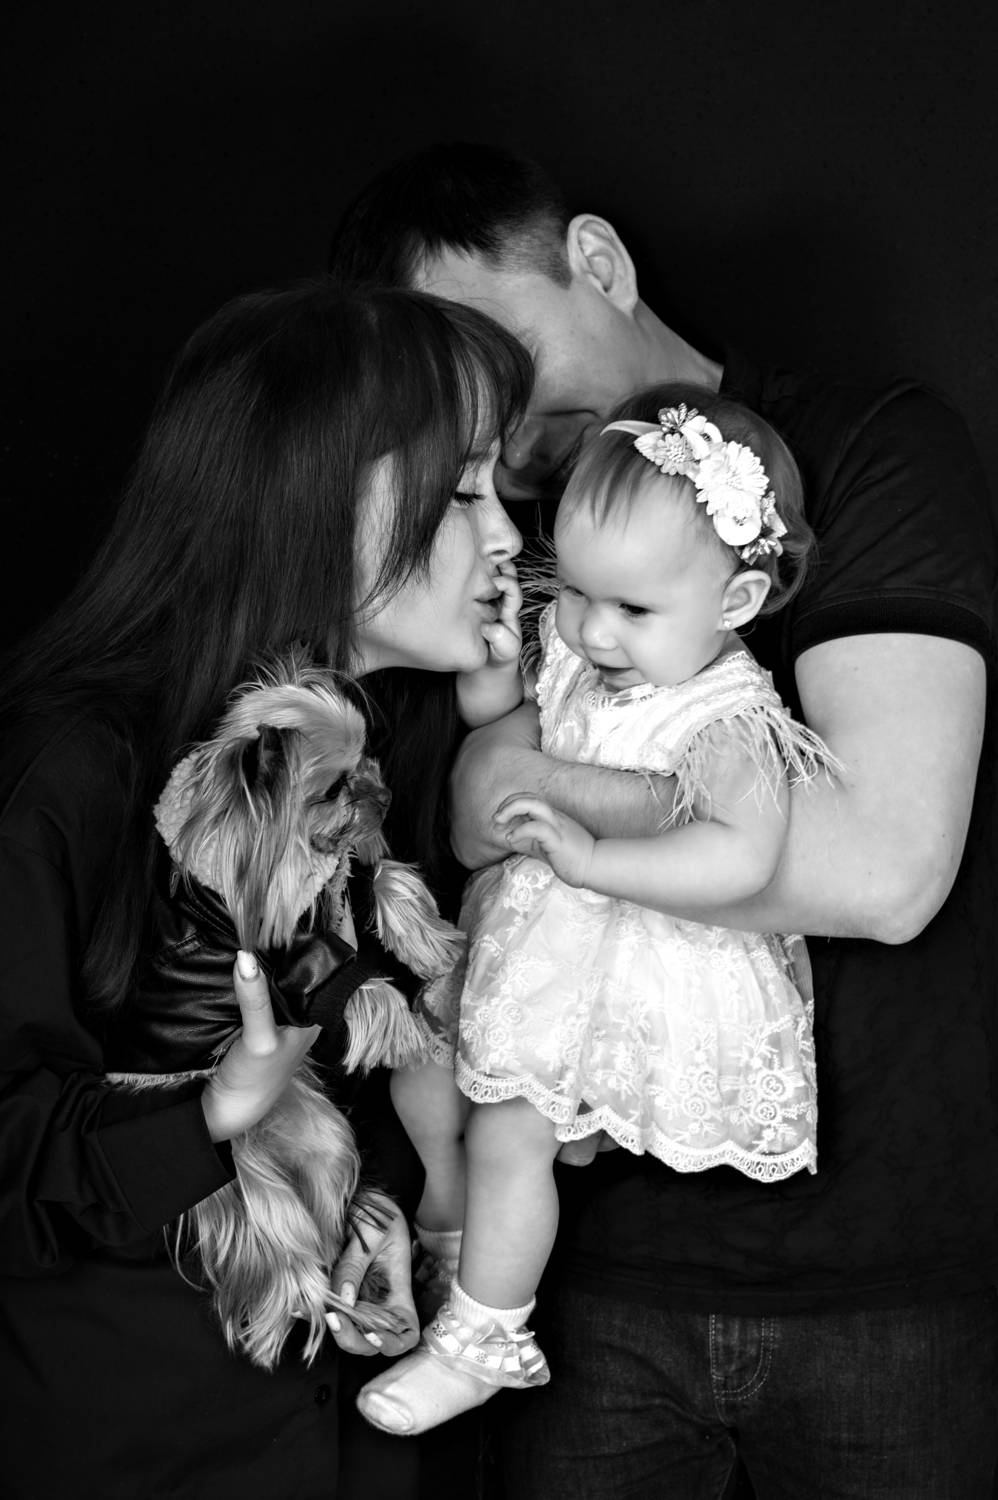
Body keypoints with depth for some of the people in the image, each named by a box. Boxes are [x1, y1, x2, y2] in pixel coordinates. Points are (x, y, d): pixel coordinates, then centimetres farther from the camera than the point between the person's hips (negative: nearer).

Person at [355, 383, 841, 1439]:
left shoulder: (723, 721, -27)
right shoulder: (573, 646, -4)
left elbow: (743, 854, -44)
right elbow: (494, 719, 15)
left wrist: (591, 856, -44)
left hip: (644, 973, -8)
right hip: (539, 928, 8)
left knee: (509, 1131, -12)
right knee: (419, 1058, 13)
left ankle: (480, 1342, 9)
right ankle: (451, 1210, 42)